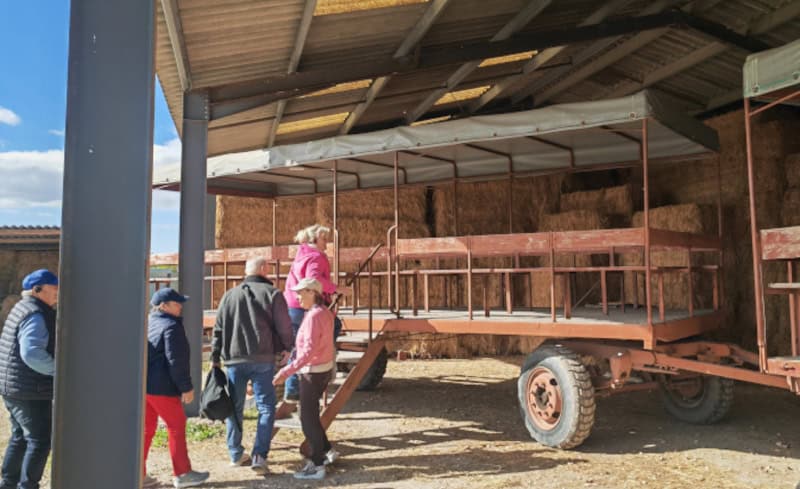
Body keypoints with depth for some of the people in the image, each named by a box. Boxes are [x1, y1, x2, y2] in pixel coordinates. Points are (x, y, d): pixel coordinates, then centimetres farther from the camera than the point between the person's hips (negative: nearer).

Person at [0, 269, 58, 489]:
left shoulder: (23, 308, 14)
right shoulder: (35, 315, -19)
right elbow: (32, 353, -32)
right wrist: (59, 369, -21)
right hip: (30, 391, -10)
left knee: (20, 437, 20)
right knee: (40, 440, -2)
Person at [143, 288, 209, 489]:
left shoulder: (148, 323, 15)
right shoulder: (171, 327, -14)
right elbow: (176, 362, -18)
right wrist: (186, 387, -13)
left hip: (143, 384, 9)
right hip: (160, 387, -9)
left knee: (147, 427, 15)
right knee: (177, 426, 2)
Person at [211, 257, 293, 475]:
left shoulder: (230, 295, 7)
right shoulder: (272, 294, -3)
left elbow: (218, 329, 7)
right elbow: (284, 327, -5)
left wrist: (215, 358, 12)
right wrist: (286, 347, 13)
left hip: (234, 359, 3)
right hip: (263, 359, -3)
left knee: (234, 407, 15)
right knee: (266, 407, 3)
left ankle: (236, 454, 23)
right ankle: (259, 456, -5)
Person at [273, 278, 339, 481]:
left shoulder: (314, 316, -21)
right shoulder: (325, 313, 7)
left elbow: (308, 351, -28)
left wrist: (286, 372, -30)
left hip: (312, 372, -9)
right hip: (324, 368, 9)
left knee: (308, 418, 2)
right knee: (309, 415, 21)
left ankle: (317, 466, 10)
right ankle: (327, 451, 30)